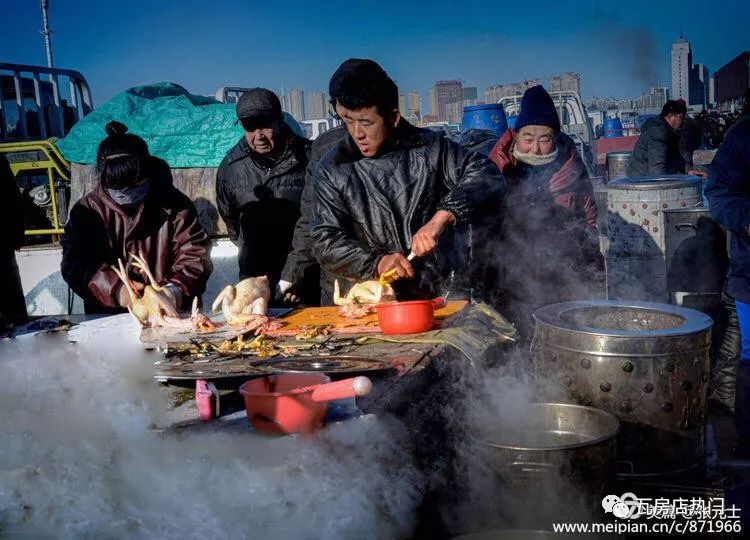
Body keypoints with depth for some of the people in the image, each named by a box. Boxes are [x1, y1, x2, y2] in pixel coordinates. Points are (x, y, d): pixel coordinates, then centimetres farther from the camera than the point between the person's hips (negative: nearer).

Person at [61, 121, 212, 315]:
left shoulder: (173, 204, 3)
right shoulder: (86, 210, 5)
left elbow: (195, 253, -2)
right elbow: (74, 264, -2)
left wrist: (175, 290, -21)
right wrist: (115, 289, -18)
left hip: (169, 313, 1)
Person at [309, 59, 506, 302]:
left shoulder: (430, 148, 4)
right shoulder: (332, 170, 4)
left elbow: (488, 175, -2)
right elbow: (326, 243, 3)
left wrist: (443, 216, -17)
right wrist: (376, 262, -14)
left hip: (437, 295, 0)